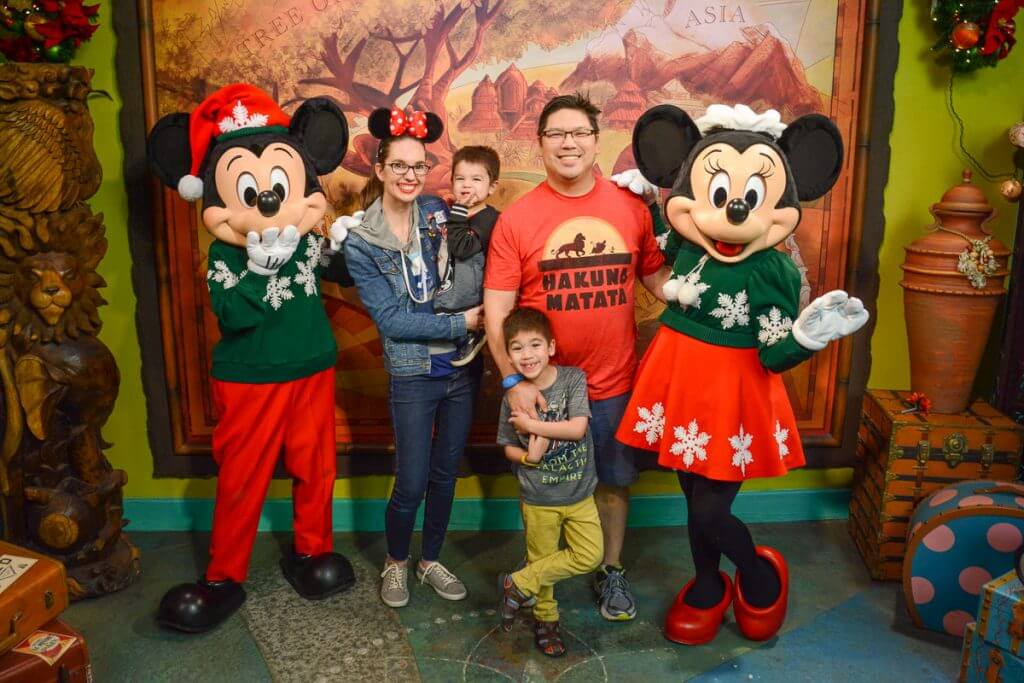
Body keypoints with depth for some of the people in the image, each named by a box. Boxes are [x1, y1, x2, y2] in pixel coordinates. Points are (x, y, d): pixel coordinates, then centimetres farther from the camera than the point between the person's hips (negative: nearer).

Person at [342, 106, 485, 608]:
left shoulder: (439, 212, 1)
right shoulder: (360, 241, -7)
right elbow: (390, 319, -12)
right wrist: (461, 323, -15)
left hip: (462, 367, 3)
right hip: (413, 374, -3)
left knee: (446, 474, 15)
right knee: (411, 484, 3)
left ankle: (431, 561, 37)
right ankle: (396, 562, 32)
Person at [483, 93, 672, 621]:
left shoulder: (630, 207, -1)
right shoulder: (517, 218, -8)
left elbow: (657, 275, 8)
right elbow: (496, 308, -9)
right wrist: (513, 379, -17)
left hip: (614, 381, 2)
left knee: (614, 480, 17)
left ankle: (611, 569, 40)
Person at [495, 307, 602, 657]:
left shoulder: (573, 379, -13)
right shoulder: (514, 397, -10)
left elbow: (578, 428, -23)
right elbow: (509, 448, 0)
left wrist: (532, 425, -22)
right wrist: (528, 456, -20)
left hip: (579, 493, 1)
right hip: (538, 498, -1)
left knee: (590, 556, -1)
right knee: (542, 559, 12)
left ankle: (518, 585, 13)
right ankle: (546, 618, 37)